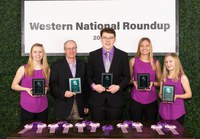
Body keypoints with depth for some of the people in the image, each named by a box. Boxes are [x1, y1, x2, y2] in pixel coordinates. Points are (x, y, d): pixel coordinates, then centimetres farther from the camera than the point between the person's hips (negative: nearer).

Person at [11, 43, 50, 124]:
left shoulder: (46, 69, 7)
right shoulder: (23, 69, -3)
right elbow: (14, 85, 1)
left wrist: (46, 89, -4)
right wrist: (26, 89, -15)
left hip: (43, 107, 3)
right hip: (27, 107, -3)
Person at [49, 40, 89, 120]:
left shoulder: (83, 65, 10)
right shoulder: (56, 66, 2)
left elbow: (86, 86, 10)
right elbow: (53, 85, -2)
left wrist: (86, 105, 7)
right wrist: (63, 93, -19)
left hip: (79, 107, 2)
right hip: (63, 107, -2)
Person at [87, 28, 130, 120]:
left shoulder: (123, 56, 3)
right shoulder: (93, 55, 4)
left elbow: (126, 77, 6)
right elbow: (89, 76, 9)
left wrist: (118, 86, -11)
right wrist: (93, 85, -10)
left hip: (115, 100, 0)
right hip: (97, 100, 0)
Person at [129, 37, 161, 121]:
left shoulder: (156, 63, 5)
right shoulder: (133, 61, 3)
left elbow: (160, 82, 11)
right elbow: (128, 79, 12)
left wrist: (153, 83, -8)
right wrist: (134, 82, -9)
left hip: (151, 100, 1)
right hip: (136, 99, -1)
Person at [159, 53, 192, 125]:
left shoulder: (182, 77, -4)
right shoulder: (163, 77, 7)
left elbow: (189, 94, -3)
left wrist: (176, 96, -17)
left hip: (177, 112, -3)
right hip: (164, 111, 3)